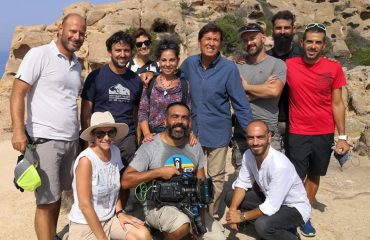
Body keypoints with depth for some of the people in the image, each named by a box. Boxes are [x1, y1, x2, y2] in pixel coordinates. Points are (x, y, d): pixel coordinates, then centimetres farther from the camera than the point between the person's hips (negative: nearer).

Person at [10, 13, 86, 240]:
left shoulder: (77, 64, 14)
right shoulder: (39, 54, -5)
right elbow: (17, 93, -10)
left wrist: (83, 134, 16)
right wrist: (18, 130, -20)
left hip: (72, 140, 6)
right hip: (45, 140, -6)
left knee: (58, 195, 14)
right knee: (47, 200, -1)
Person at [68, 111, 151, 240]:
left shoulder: (115, 152, -2)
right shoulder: (86, 160, -22)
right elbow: (84, 204, -21)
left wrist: (119, 212, -3)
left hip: (110, 218, 5)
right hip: (85, 224, -4)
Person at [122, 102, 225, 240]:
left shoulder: (195, 146, 7)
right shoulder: (150, 146, -10)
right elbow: (126, 181, -15)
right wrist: (159, 172, -21)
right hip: (158, 206, -5)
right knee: (182, 224, -34)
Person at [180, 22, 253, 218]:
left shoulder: (229, 68, -13)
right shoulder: (189, 64, -3)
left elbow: (240, 104, -10)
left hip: (218, 132, -3)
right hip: (193, 130, 3)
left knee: (216, 177, 10)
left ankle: (212, 216, 31)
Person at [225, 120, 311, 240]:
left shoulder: (280, 165, -34)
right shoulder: (248, 155, -12)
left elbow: (271, 207, -31)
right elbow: (242, 184, -3)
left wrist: (242, 216, -21)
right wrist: (232, 209, -19)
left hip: (295, 207, -8)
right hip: (270, 199, 8)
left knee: (262, 225, -34)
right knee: (230, 197, -1)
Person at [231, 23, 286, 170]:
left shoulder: (277, 64, 0)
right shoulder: (238, 66, 8)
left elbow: (275, 91, -17)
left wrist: (246, 87, -5)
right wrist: (263, 89, -9)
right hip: (241, 133, 3)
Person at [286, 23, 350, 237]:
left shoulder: (334, 68, -5)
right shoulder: (289, 66, -7)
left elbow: (337, 104, -2)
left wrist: (342, 137, -2)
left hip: (325, 134, 2)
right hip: (298, 134, -2)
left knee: (314, 175, 14)